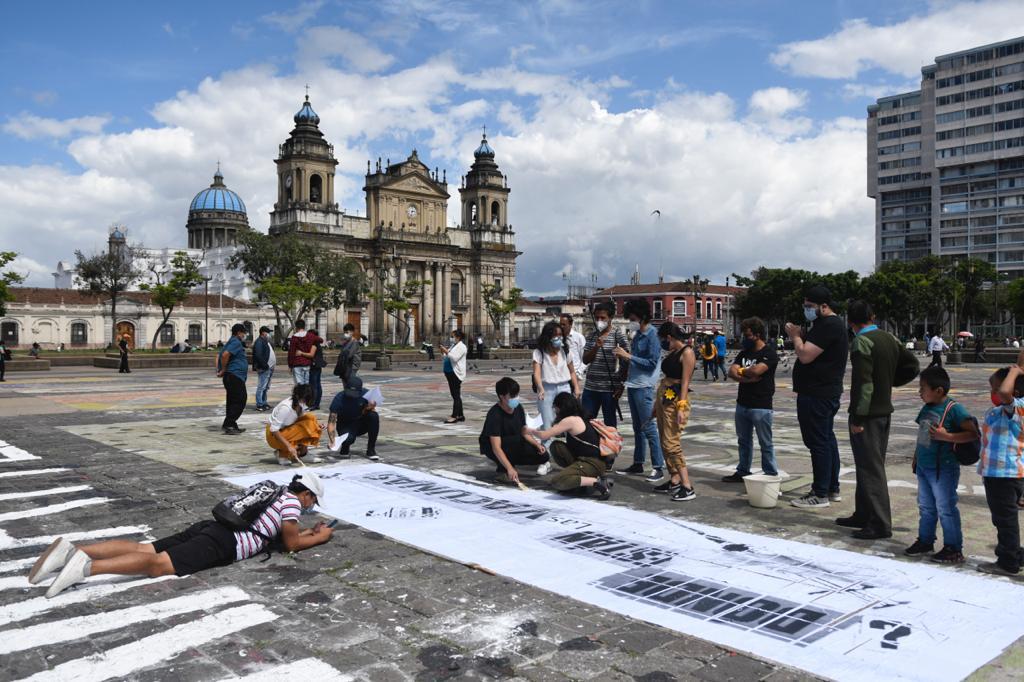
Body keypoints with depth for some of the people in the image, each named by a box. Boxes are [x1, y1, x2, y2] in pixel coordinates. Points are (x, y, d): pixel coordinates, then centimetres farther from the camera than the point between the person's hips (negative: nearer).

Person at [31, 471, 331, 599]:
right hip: (222, 544, -8)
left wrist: (308, 531, 45)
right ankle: (87, 566, -38)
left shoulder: (275, 495, 30)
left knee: (143, 549, -2)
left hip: (210, 528, 8)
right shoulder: (291, 501, 4)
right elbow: (291, 544, 3)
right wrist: (320, 538, 18)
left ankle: (72, 551, -13)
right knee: (158, 564, -22)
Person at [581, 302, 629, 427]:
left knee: (610, 422, 6)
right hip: (590, 386, 5)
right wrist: (596, 347, -12)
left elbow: (625, 362, -5)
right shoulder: (592, 335, 9)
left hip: (609, 387, -5)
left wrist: (622, 384, -7)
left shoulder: (618, 334, -4)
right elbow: (585, 360, 4)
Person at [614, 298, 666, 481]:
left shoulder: (652, 335, -12)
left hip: (644, 387, -9)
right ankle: (637, 465, 21)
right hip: (633, 385, 9)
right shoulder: (637, 335, 14)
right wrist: (624, 358, 3)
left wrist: (629, 356, -18)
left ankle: (658, 467, -1)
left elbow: (652, 363, -19)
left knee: (648, 427, -7)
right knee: (637, 427, 14)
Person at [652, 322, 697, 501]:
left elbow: (685, 382, -16)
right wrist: (657, 404, 19)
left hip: (676, 400, -9)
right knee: (665, 442, 10)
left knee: (671, 443, -14)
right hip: (663, 398, 9)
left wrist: (681, 407, -22)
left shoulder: (687, 352, -10)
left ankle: (687, 487, -12)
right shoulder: (672, 353, 16)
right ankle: (674, 480, 18)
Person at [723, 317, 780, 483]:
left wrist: (742, 371, -5)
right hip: (742, 404, 7)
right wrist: (748, 378, -17)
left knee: (766, 443, 2)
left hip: (761, 406, -7)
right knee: (743, 441, 16)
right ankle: (742, 472, 27)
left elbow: (756, 371, -25)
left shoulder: (769, 353, -9)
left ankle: (771, 475, 10)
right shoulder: (743, 353, 12)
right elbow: (732, 372, 0)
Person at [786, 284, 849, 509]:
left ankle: (820, 494, 0)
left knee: (818, 442, -6)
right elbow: (810, 353, 23)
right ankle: (832, 488, 25)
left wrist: (795, 336, -9)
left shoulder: (828, 326, -18)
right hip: (826, 393, 11)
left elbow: (805, 356, -23)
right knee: (827, 440, 16)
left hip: (817, 395, -11)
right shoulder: (828, 324, 17)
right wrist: (799, 337, 7)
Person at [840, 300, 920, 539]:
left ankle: (880, 524, 0)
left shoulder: (862, 342, -16)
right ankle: (863, 515, 27)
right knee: (871, 465, 17)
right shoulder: (890, 339, 8)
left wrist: (857, 418, -18)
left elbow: (863, 382, -21)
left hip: (867, 414, -8)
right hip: (885, 411, 9)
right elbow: (912, 366, 14)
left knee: (870, 469, -3)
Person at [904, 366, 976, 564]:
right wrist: (916, 457, 20)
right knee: (925, 507, 18)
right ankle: (925, 541, 31)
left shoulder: (954, 409, -16)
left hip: (943, 468, -8)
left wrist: (946, 436, -28)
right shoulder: (926, 408, 8)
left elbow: (973, 433, -23)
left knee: (945, 509, 1)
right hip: (923, 466, 8)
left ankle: (954, 549, 12)